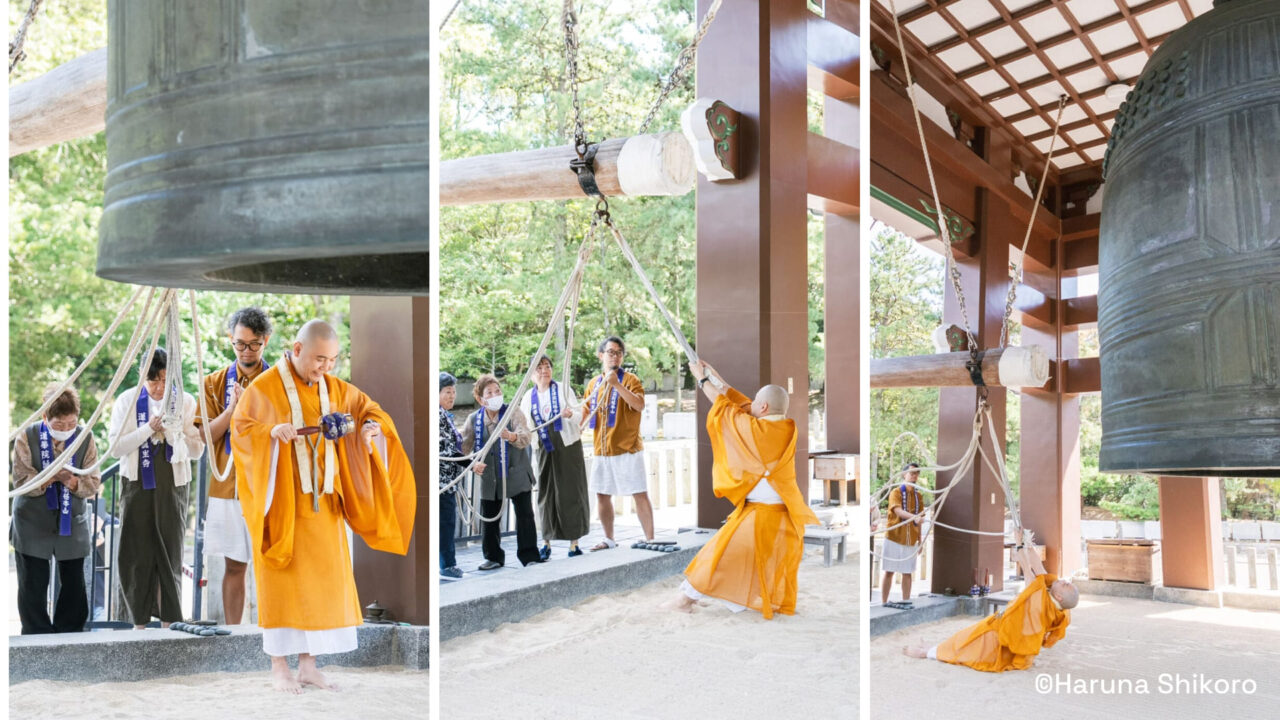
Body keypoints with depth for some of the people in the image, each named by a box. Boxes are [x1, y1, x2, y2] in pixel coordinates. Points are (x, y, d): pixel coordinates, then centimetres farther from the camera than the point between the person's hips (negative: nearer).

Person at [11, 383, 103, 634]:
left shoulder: (85, 437, -3)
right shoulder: (28, 437, -7)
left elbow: (94, 482, -3)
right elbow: (21, 480, -11)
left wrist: (72, 481, -24)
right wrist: (53, 477, -27)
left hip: (73, 522, 2)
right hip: (33, 524, -1)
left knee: (74, 583, 6)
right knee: (33, 585, 3)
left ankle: (70, 634, 19)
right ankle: (36, 637, 15)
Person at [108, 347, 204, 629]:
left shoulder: (185, 402, 1)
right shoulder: (128, 401, 1)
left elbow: (197, 449, 0)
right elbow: (115, 447, -5)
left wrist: (171, 432, -17)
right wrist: (149, 429, -16)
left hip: (173, 485, 0)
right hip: (138, 485, 0)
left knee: (170, 553, 4)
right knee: (137, 553, 3)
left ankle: (168, 622, 11)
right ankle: (139, 622, 14)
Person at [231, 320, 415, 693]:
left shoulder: (335, 389, 6)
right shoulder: (263, 388, -9)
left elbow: (371, 409, 9)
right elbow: (240, 430, -15)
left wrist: (373, 425, -14)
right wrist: (271, 431, -34)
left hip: (322, 504, 5)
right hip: (281, 503, -5)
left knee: (322, 582, 6)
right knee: (283, 584, -1)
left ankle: (308, 663, 16)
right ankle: (279, 665, 10)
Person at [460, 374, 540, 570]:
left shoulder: (513, 412, -5)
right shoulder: (474, 419, 3)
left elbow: (525, 437, -20)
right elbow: (464, 447, 6)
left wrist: (512, 436, -42)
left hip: (517, 475, -2)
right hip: (490, 479, 2)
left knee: (525, 516, -1)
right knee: (489, 519, 7)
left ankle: (529, 556, 10)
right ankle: (493, 557, 23)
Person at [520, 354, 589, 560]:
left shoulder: (563, 389, 3)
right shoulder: (529, 397, 11)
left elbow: (580, 414, -2)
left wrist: (570, 414, -24)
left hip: (567, 445, -2)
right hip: (543, 449, 3)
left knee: (570, 492, -3)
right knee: (545, 493, 1)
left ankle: (574, 542, 2)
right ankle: (546, 542, 6)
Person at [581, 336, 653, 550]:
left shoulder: (630, 380, -3)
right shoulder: (594, 383, 12)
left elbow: (639, 405, -19)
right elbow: (585, 413, 21)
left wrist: (616, 384, -23)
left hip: (627, 448, -5)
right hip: (601, 450, 6)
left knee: (640, 494, -6)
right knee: (602, 495, 11)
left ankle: (650, 539, 0)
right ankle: (609, 539, 24)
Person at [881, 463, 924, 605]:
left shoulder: (919, 496, 12)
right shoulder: (896, 492, -5)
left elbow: (919, 521, 16)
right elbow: (898, 511, -23)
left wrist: (919, 540, 13)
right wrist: (913, 517, -39)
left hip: (910, 540, 4)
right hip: (894, 538, -4)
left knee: (908, 573, 6)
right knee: (889, 572, -1)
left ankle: (906, 603, 13)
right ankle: (883, 603, 3)